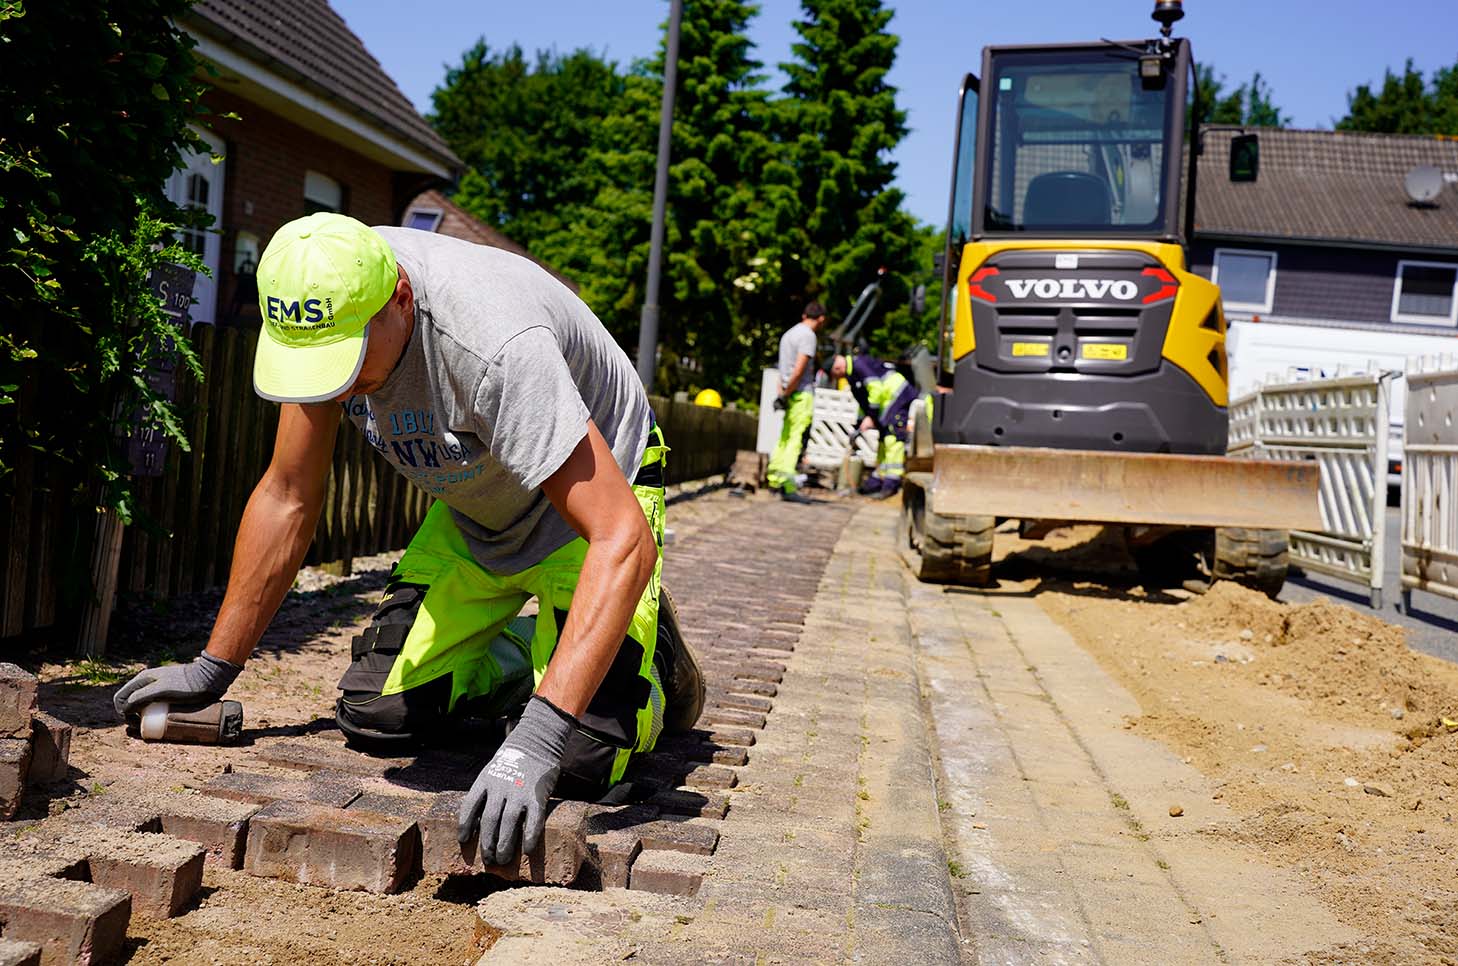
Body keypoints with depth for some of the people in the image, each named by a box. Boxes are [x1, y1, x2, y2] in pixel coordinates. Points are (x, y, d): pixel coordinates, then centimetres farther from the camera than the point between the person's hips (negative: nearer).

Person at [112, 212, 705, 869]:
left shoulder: (496, 346, -40)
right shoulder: (326, 309, -18)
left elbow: (624, 539, -44)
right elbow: (288, 498, -5)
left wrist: (536, 741, -50)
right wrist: (212, 669, -2)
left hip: (593, 499, -6)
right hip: (476, 514, 6)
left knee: (582, 763, -21)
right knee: (375, 718, -3)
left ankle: (650, 654, 11)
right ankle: (518, 658, 23)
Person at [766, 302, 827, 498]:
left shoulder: (789, 333, 19)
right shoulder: (808, 335, -10)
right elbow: (799, 370, -17)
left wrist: (782, 393, 13)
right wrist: (786, 393, -10)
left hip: (791, 395, 9)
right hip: (803, 394, -9)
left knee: (785, 437, 16)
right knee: (796, 439, -9)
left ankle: (774, 479, 21)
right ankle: (788, 487, -13)